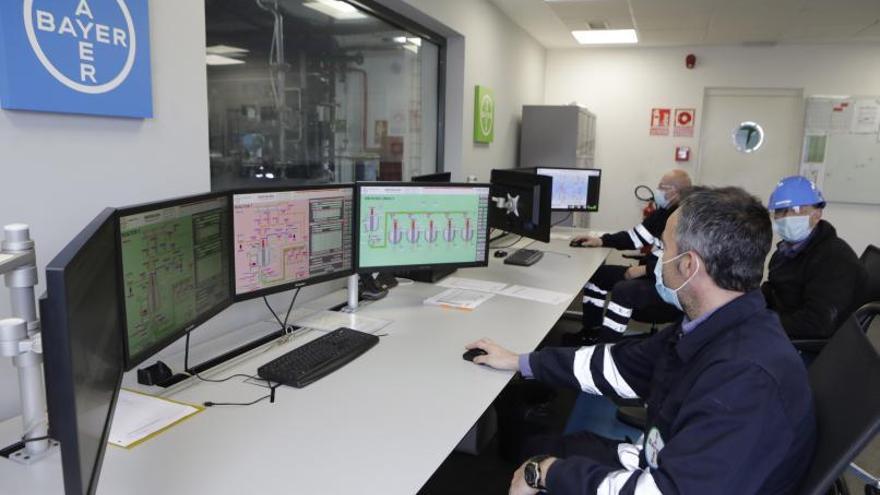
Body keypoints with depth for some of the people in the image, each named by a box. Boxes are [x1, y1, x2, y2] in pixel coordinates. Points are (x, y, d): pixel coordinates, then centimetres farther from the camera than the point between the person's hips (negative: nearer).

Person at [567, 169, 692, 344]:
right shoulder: (663, 212, 10)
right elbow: (635, 236, 16)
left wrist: (645, 269, -23)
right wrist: (601, 241, 3)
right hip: (650, 273, 10)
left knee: (623, 290, -35)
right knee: (595, 273, 5)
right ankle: (591, 332, 9)